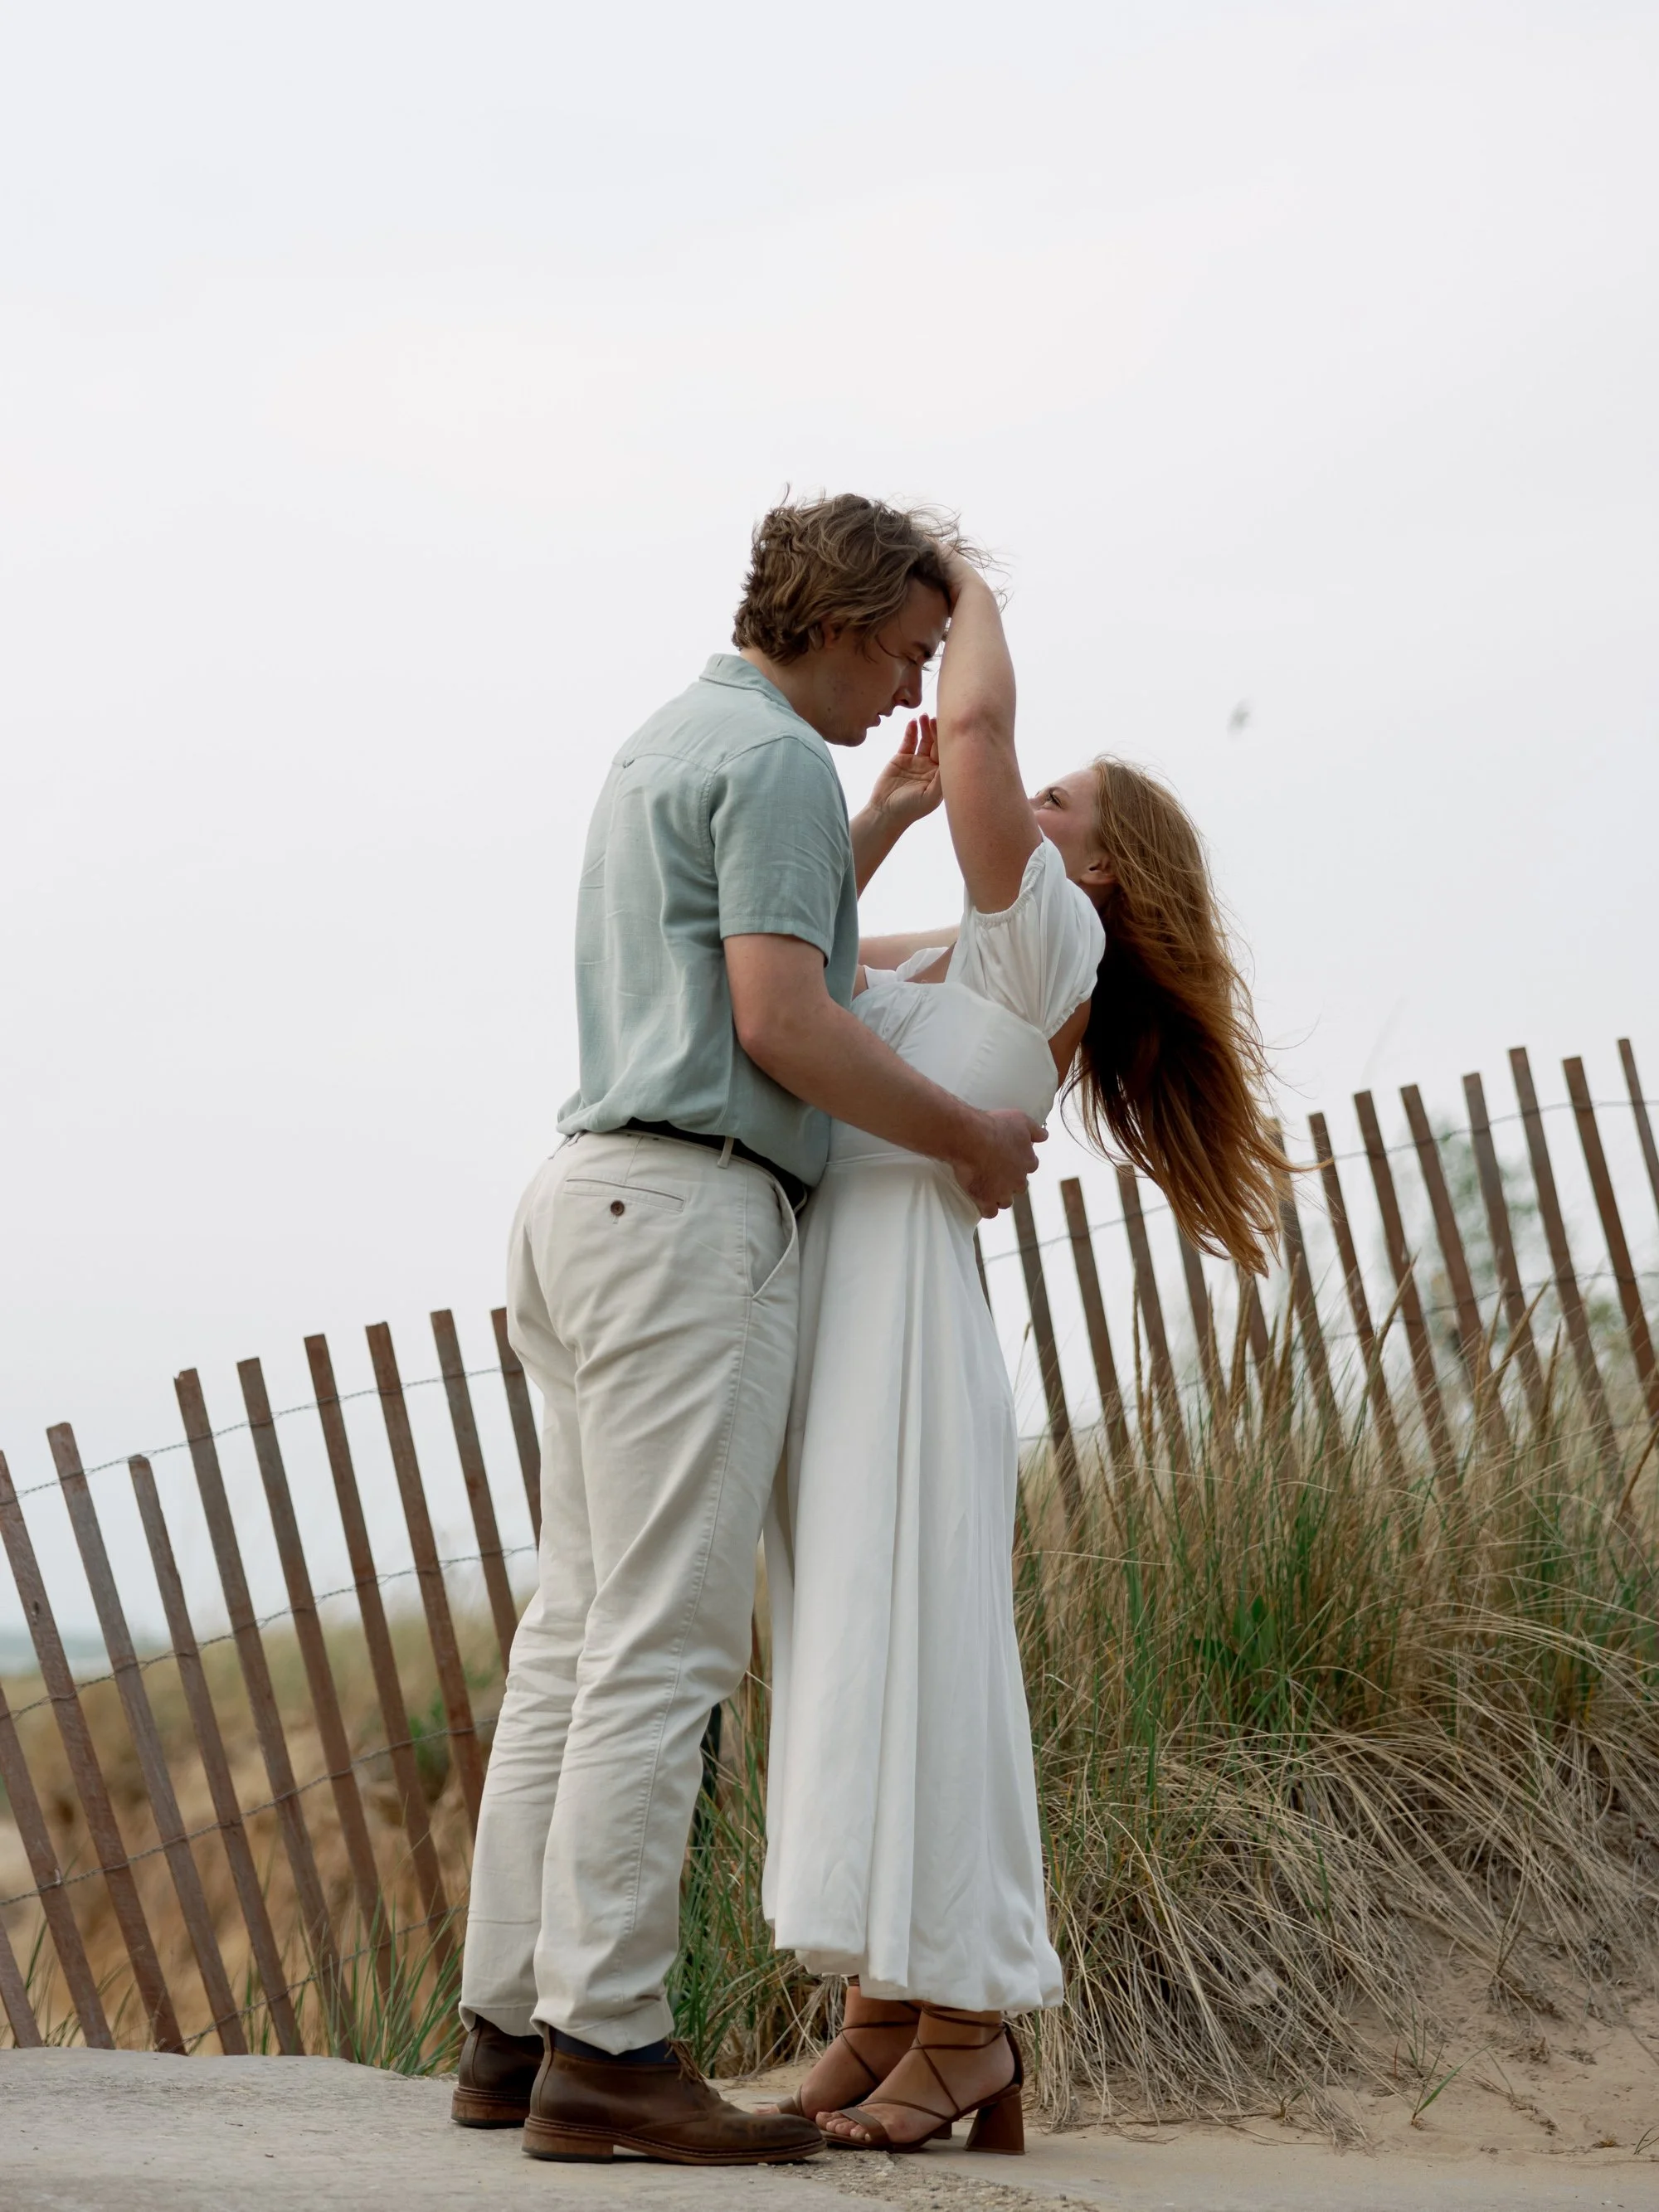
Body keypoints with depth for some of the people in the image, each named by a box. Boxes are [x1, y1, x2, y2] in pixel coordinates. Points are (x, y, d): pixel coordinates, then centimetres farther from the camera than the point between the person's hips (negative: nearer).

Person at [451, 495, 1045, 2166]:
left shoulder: (672, 743, 23)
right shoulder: (777, 761, -8)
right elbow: (784, 1025, -17)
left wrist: (885, 823, 34)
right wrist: (970, 1137, -6)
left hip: (597, 1203, 10)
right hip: (692, 1213, -10)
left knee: (578, 1632, 7)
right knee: (665, 1641, -12)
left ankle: (510, 2029, 7)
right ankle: (604, 2048, -15)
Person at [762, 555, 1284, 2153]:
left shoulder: (1046, 940, -1)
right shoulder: (926, 964, 22)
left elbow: (975, 722, -13)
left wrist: (972, 594, 6)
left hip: (909, 1322, -8)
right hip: (817, 1314, 8)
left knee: (914, 1656, -8)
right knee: (842, 1665, 5)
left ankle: (965, 2022, -3)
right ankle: (885, 2004, 7)